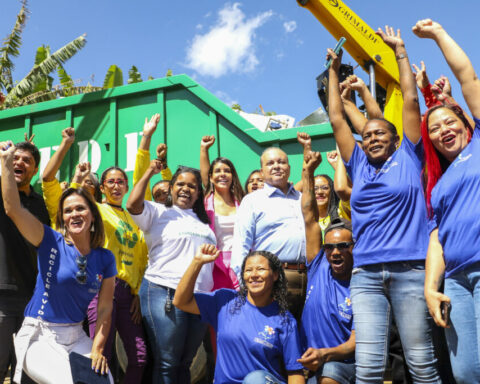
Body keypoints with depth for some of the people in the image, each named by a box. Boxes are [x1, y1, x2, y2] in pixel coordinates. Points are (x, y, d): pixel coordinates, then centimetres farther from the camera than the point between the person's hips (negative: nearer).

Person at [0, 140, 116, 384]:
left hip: (76, 336, 4)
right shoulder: (52, 243, -7)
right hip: (39, 336, -4)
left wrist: (97, 350, -12)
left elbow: (104, 309, -1)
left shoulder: (105, 259, 0)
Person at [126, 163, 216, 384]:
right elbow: (133, 205, -15)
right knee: (166, 364, -3)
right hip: (165, 294, -6)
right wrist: (149, 172, -8)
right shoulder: (158, 212, 4)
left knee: (185, 363, 13)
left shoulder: (202, 220, 21)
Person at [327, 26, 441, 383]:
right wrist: (334, 71, 25)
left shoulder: (408, 159, 11)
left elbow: (411, 101, 10)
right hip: (366, 274, 2)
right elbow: (337, 121, 20)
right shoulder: (359, 167, 17)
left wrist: (400, 51, 15)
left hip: (410, 270, -2)